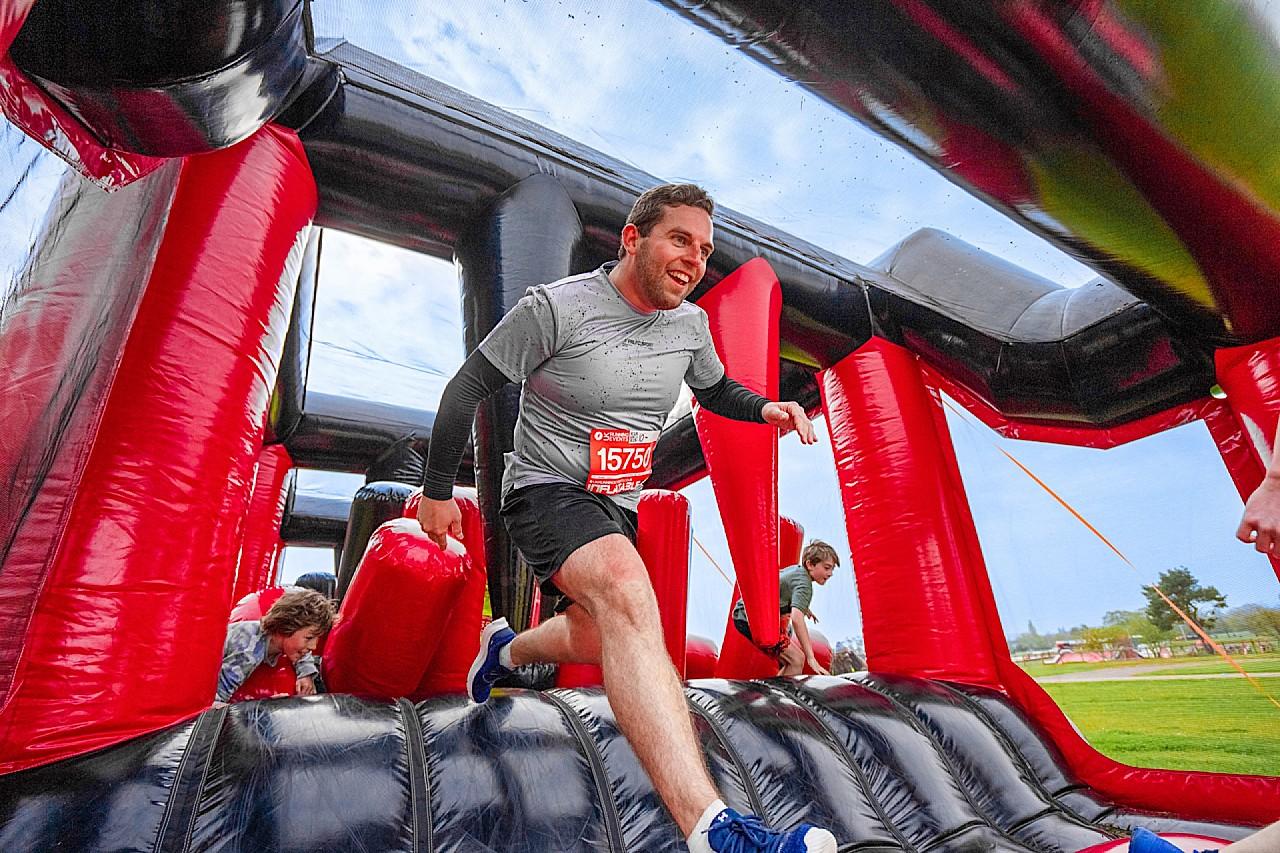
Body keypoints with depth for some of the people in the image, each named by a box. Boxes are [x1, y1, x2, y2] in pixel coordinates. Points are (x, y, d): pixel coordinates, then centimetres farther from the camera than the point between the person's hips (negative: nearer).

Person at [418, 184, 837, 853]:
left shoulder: (689, 322, 1)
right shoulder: (556, 307, -17)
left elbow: (715, 389, 19)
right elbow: (467, 387, -11)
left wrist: (764, 408, -3)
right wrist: (437, 491, -7)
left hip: (617, 506, 8)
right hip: (546, 490, -7)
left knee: (600, 639, 19)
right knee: (626, 589, -36)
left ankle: (504, 648, 50)